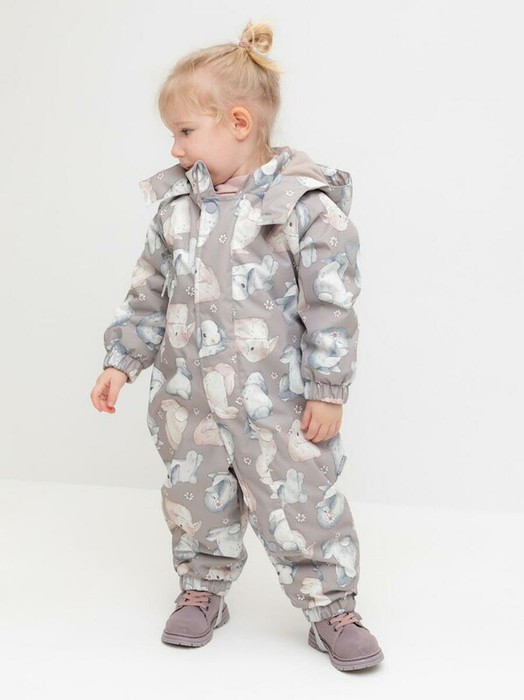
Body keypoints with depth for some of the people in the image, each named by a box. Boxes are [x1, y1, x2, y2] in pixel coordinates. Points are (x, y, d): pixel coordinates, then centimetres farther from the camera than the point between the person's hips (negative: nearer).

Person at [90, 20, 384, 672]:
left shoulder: (306, 203, -13)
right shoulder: (177, 205, 5)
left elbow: (331, 305, -12)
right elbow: (149, 293, 12)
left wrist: (327, 391, -12)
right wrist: (121, 360, 9)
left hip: (277, 402, -5)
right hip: (189, 399, 5)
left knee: (301, 507, 3)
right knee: (195, 499, 17)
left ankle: (331, 607, 21)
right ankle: (203, 589, 38)